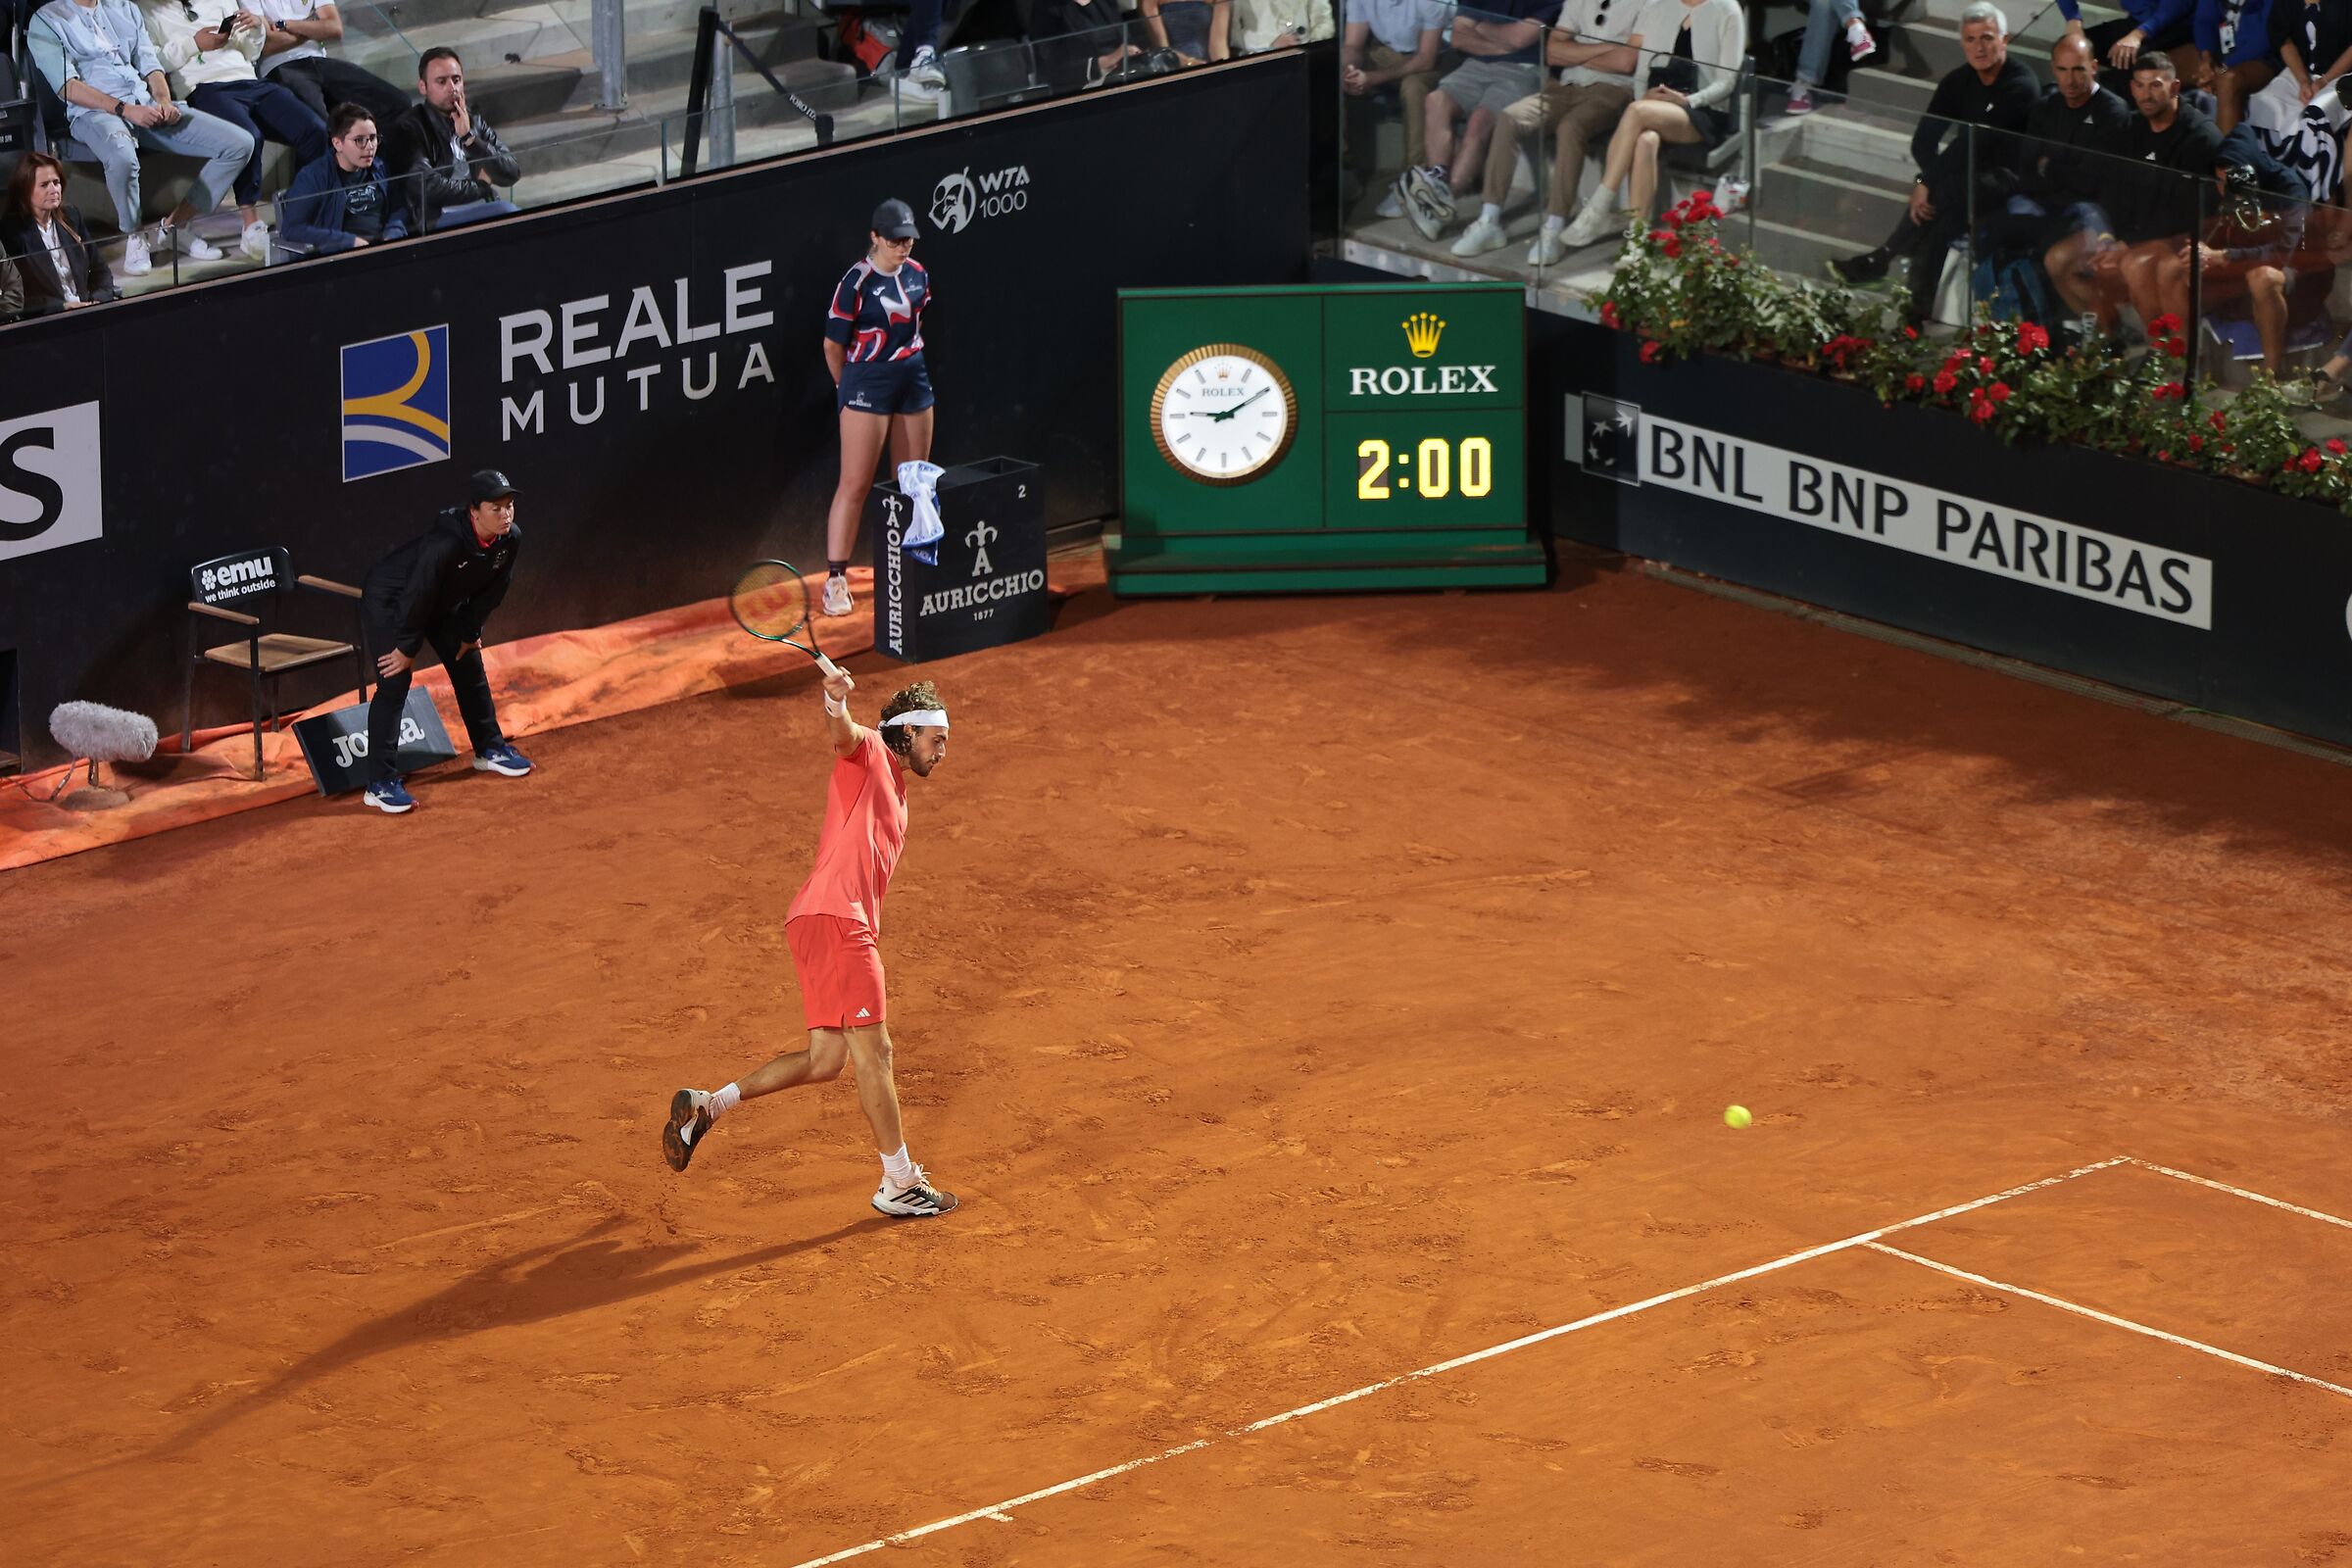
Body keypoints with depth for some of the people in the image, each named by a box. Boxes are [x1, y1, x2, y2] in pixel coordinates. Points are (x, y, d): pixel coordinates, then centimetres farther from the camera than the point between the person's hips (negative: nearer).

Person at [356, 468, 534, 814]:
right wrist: (407, 648, -22)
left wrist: (469, 632, 5)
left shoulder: (510, 540, -17)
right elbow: (417, 596, -31)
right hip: (389, 599, -8)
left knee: (469, 666, 17)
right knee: (395, 682, -14)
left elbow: (491, 591, 0)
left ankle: (489, 749, 39)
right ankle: (381, 784, -14)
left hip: (444, 603, 8)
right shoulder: (446, 542, -40)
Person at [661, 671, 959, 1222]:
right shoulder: (867, 754, 2)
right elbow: (841, 732, -22)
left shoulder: (894, 792, 29)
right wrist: (835, 701, -44)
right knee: (872, 1050, -6)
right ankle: (900, 1184, -2)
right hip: (834, 918, -10)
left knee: (825, 1060, 6)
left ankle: (705, 1106, 11)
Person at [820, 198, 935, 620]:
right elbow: (833, 345, -6)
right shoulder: (857, 282, -13)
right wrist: (850, 387, 5)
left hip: (914, 380, 6)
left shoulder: (918, 275, 5)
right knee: (855, 485, -7)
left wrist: (908, 364, 17)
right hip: (867, 383, -6)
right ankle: (835, 579, -4)